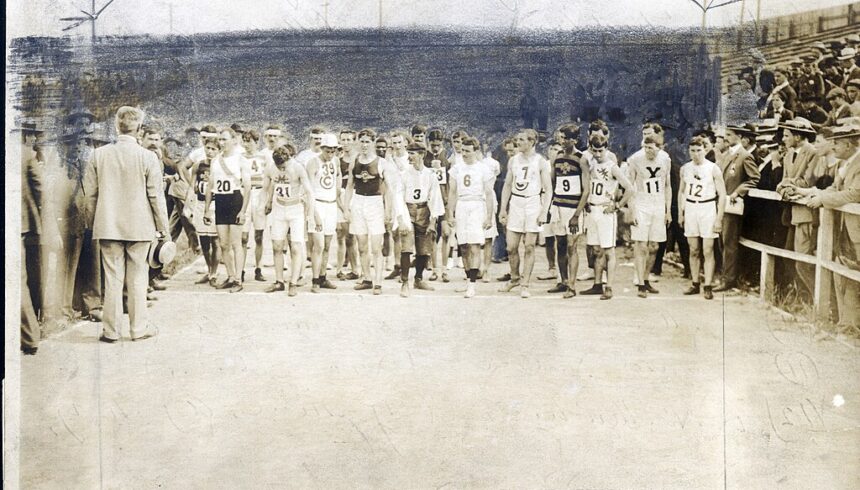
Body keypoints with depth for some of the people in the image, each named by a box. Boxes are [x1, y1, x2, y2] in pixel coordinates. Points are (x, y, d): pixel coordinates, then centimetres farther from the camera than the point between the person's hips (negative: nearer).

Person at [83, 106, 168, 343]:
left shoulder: (98, 155, -2)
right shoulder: (147, 157, -9)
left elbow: (90, 192, 4)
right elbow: (156, 195, -6)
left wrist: (96, 220, 16)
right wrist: (162, 227, 2)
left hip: (108, 226, 2)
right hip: (139, 226, -2)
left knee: (112, 278, 6)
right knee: (138, 278, 7)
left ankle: (111, 330, 11)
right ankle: (138, 328, 13)